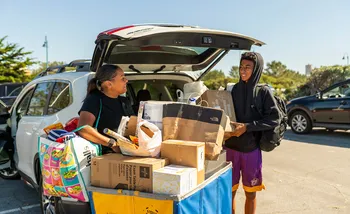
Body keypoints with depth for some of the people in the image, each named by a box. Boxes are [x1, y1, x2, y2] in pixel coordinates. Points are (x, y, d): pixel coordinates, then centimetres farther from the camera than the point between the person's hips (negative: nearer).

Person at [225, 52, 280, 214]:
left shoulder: (263, 92, -3)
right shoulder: (233, 90, 3)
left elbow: (274, 119, -10)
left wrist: (247, 127, -18)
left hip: (251, 149, -1)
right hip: (230, 148, 2)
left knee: (250, 193, 11)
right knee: (229, 191, 7)